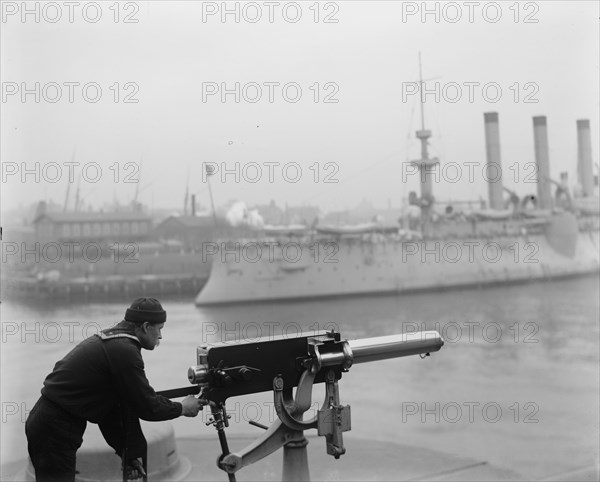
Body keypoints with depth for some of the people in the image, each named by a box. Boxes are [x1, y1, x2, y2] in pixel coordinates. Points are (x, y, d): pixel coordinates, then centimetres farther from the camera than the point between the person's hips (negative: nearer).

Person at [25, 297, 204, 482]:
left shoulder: (107, 339, 11)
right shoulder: (124, 350, -18)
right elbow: (148, 406, -13)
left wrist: (126, 450, 16)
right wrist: (182, 408, 5)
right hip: (55, 430, -10)